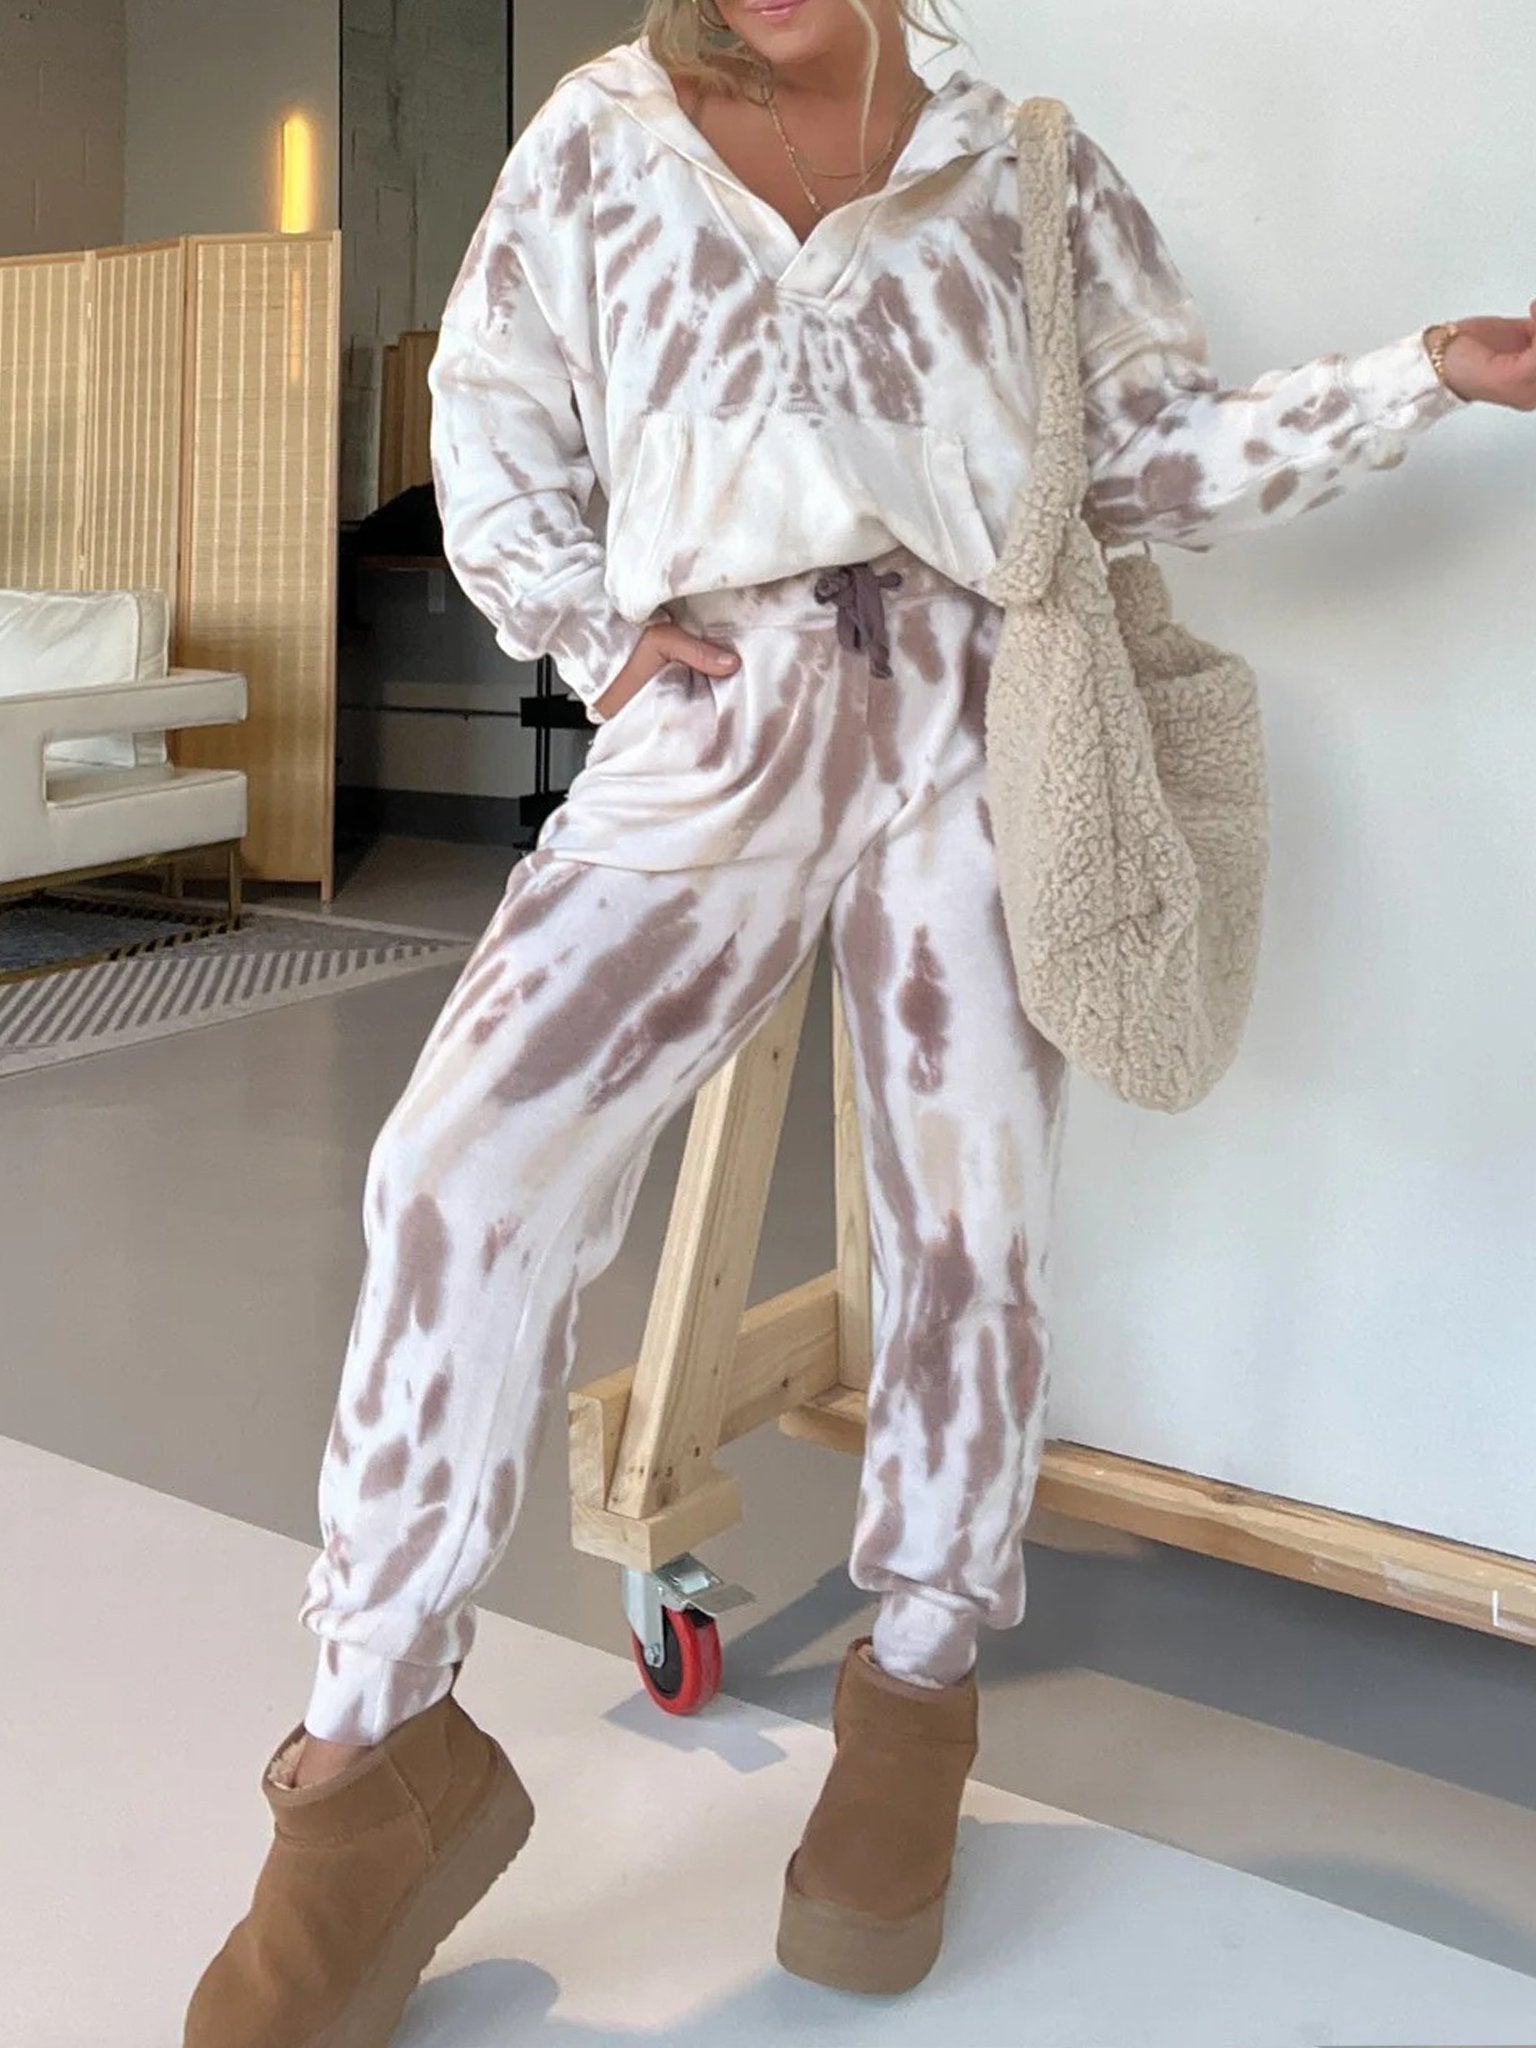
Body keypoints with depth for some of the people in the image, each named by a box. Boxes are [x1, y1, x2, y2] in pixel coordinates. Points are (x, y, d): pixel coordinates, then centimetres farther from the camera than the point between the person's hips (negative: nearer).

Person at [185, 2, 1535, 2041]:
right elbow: (491, 430, 19)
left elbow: (1165, 454, 11)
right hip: (720, 718, 0)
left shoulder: (1035, 172, 13)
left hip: (974, 724, 1)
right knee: (464, 1159, -16)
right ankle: (380, 1746, -4)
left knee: (972, 1217, 1)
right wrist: (592, 634, 6)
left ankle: (917, 1687, 23)